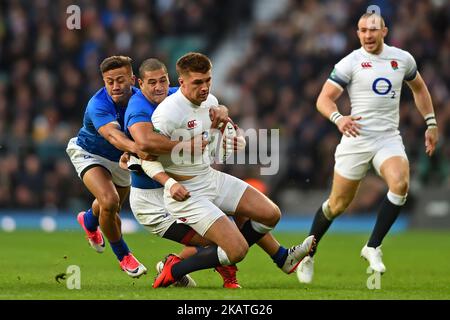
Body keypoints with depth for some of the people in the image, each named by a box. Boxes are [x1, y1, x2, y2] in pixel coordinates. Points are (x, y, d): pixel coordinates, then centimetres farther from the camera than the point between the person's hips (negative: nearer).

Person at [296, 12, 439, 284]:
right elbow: (324, 99, -7)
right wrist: (338, 118, -27)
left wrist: (431, 124, 19)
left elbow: (419, 88, 25)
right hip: (357, 138, -2)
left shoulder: (402, 59, 7)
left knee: (400, 183, -26)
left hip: (389, 138, 2)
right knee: (338, 203, 2)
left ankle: (373, 247, -13)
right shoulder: (350, 63, -4)